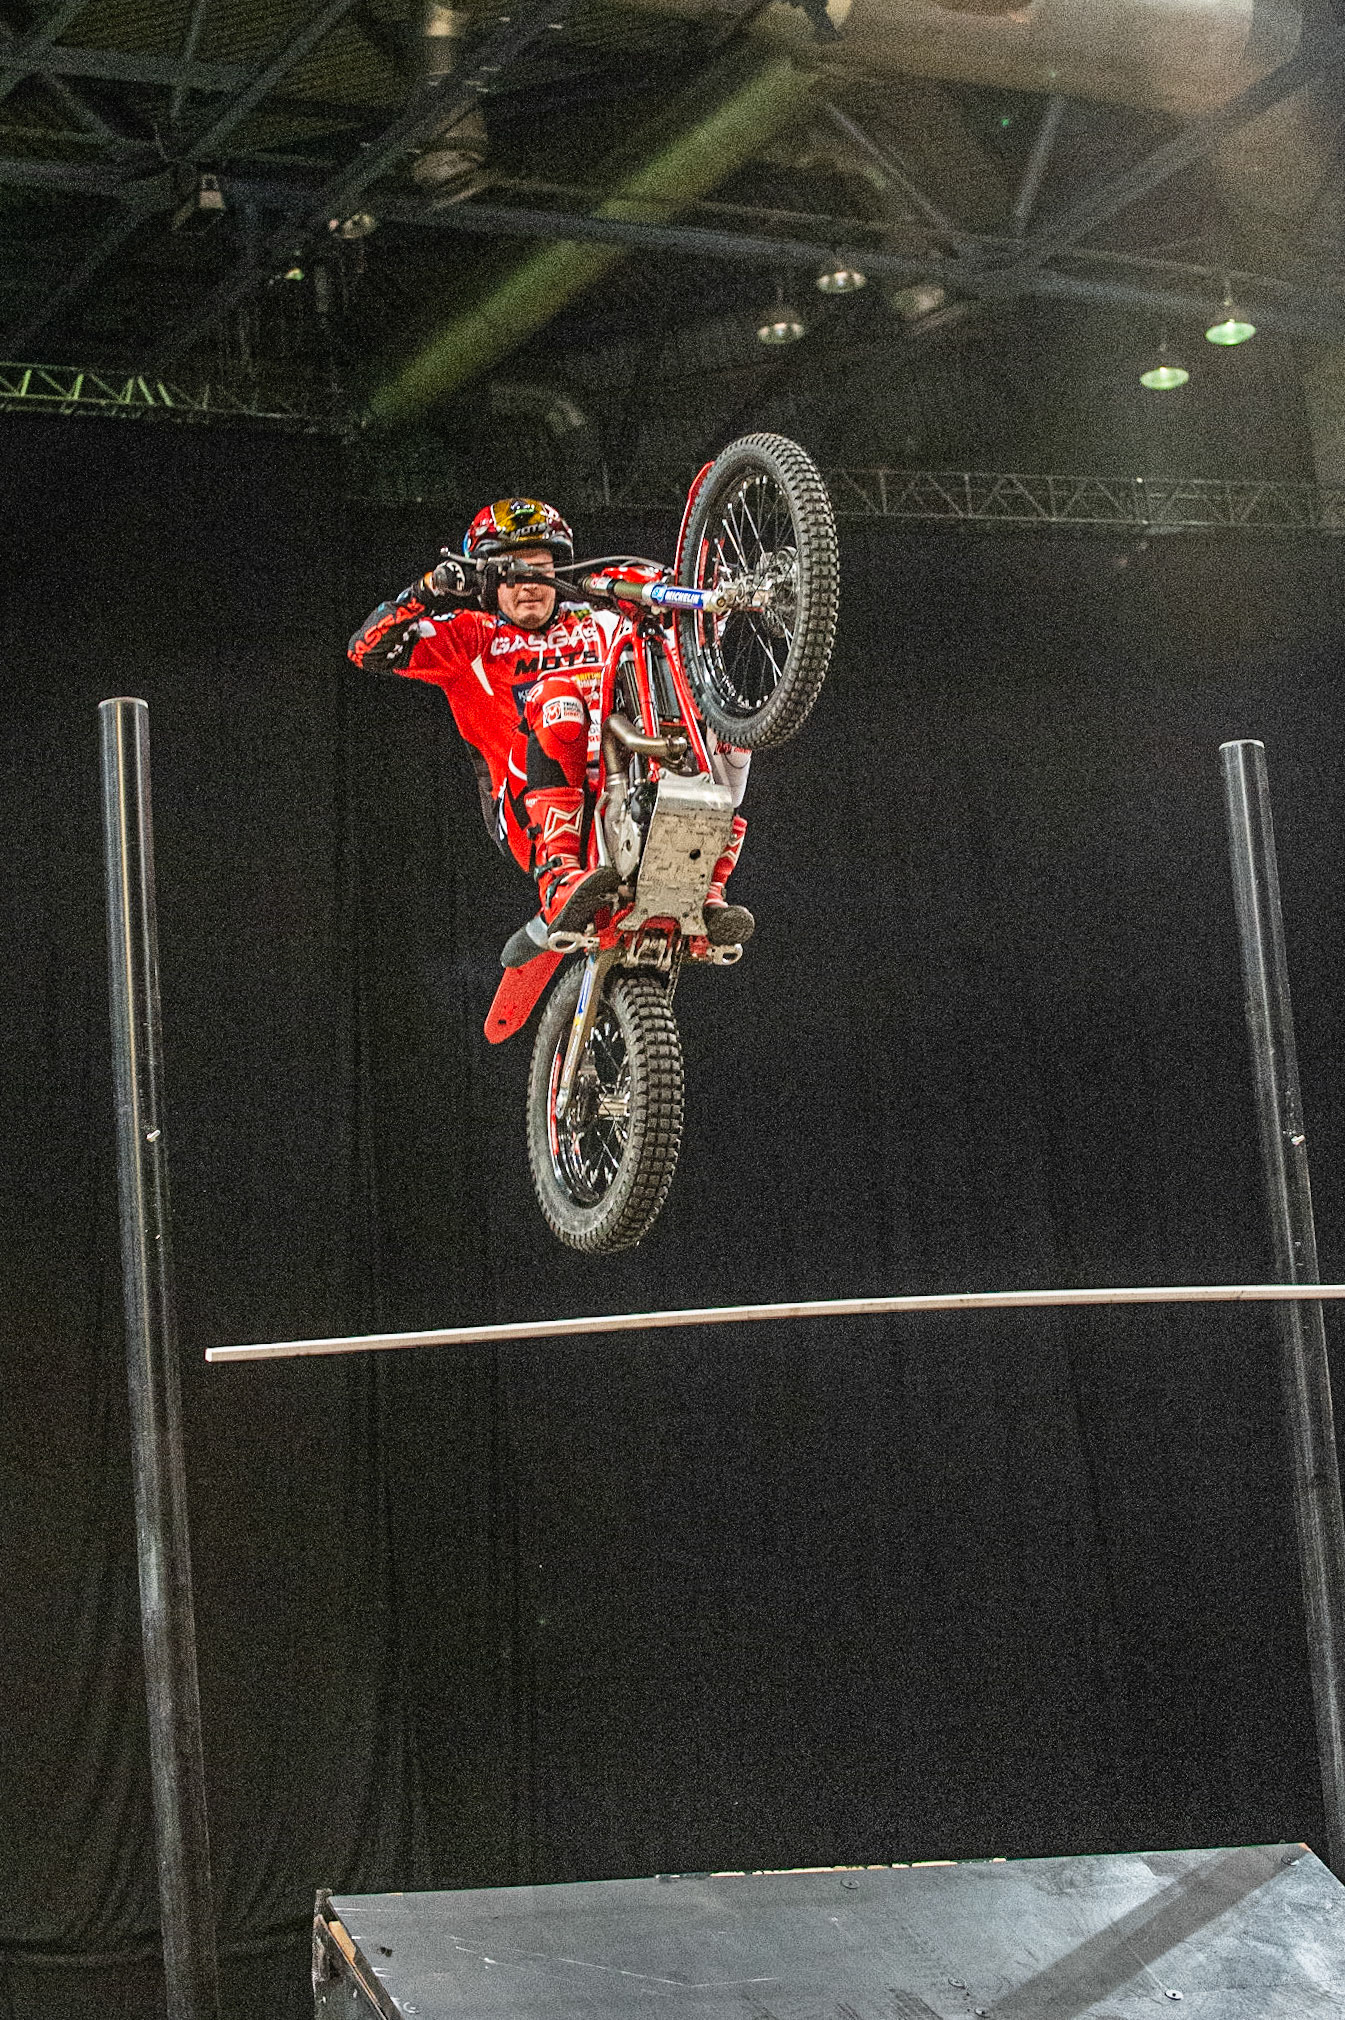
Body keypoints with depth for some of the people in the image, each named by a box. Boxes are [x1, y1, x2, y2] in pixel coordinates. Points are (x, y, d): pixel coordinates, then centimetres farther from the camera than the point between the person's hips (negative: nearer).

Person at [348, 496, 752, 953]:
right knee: (558, 695, -29)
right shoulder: (472, 636, 13)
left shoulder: (599, 626, 23)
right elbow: (369, 649, 1)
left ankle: (705, 892, -22)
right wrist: (428, 592, -14)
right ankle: (559, 882, -42)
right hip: (533, 817, -3)